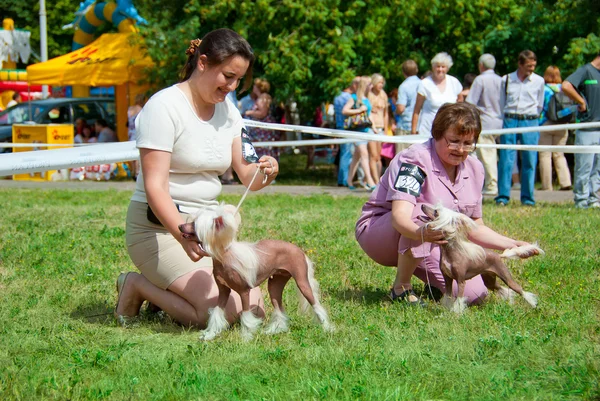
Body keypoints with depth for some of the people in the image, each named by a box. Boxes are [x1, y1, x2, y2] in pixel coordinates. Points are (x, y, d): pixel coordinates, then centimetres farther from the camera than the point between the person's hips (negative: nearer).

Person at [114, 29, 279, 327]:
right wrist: (184, 236, -38)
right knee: (222, 311, -22)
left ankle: (164, 290, 14)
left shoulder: (228, 111, 7)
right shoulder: (164, 107, -16)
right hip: (159, 226, -8)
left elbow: (246, 177, 5)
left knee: (254, 308, -5)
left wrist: (263, 173, -20)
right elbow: (155, 187, -23)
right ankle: (138, 286, 1)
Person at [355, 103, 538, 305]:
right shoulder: (415, 160, -22)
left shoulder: (473, 169, 1)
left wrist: (512, 245, -4)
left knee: (473, 293, -15)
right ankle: (401, 289, -20)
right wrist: (421, 233, -59)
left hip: (429, 246, 6)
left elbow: (474, 228, 9)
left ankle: (431, 284, 18)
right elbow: (400, 216, -37)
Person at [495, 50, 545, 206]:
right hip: (509, 121, 0)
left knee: (529, 161, 0)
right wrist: (508, 118, 11)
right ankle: (503, 196, -2)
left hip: (530, 122, 0)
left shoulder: (539, 81, 6)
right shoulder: (506, 80, 7)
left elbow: (539, 105, 15)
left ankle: (527, 197, 7)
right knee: (506, 160, -5)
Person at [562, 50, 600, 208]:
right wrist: (581, 102, -13)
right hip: (587, 128, -7)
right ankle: (582, 200, 3)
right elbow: (566, 86, -21)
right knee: (584, 167, -3)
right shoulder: (586, 71, -7)